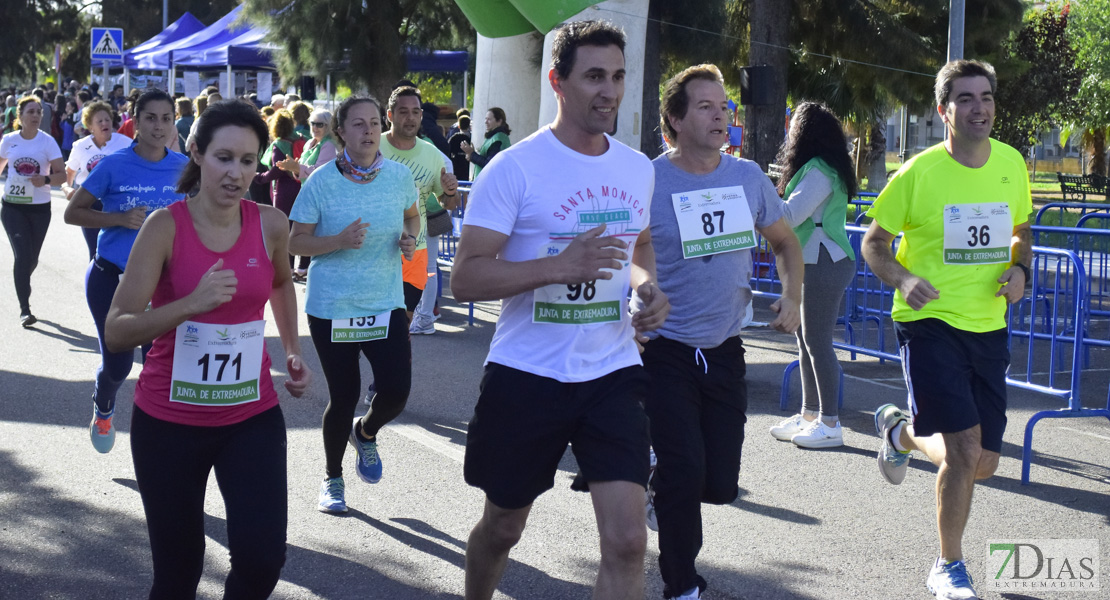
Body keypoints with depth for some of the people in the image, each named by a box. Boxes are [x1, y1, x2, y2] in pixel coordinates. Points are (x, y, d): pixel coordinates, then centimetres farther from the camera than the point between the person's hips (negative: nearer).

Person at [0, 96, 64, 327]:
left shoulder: (47, 142, -6)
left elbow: (61, 174, -10)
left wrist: (46, 180, -29)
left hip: (39, 207, 1)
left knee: (31, 259, 12)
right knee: (22, 255, -13)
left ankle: (21, 283, 45)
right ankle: (24, 309, -10)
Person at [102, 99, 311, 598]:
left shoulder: (271, 225, -2)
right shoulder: (166, 226, -13)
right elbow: (116, 332, -20)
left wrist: (293, 351, 12)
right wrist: (192, 304, -32)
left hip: (252, 415, 2)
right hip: (169, 420, -2)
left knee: (262, 558, -12)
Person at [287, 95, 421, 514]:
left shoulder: (399, 176, -2)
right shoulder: (321, 182, -10)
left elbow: (412, 216, 18)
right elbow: (296, 243, -7)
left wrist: (410, 238, -4)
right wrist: (340, 241, -23)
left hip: (386, 304, 2)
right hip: (331, 307, -2)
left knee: (396, 390, -10)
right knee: (343, 397, 3)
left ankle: (365, 433, 27)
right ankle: (332, 478, 28)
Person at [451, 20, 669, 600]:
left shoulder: (638, 169, 6)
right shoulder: (516, 168, -11)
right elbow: (465, 277, -16)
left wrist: (648, 285, 3)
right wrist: (560, 266, -28)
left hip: (612, 373, 3)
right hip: (526, 375, -3)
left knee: (627, 540, -9)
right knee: (502, 526, 16)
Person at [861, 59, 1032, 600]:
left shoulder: (1011, 163, 3)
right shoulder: (919, 172, -10)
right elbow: (873, 242, -1)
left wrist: (1019, 269, -3)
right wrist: (902, 279, -21)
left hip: (988, 326, 5)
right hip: (929, 321, -5)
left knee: (983, 464, 8)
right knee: (965, 448, -16)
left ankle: (901, 430, 40)